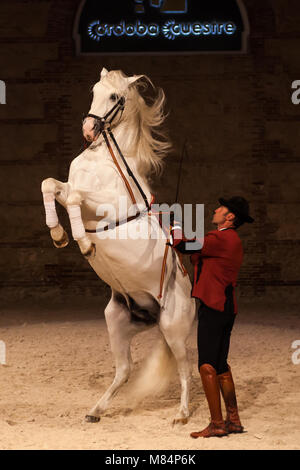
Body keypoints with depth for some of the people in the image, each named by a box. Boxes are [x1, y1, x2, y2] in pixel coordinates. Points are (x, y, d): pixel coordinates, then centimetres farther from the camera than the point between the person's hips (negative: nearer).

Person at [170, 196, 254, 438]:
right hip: (226, 308, 10)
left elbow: (182, 246, -15)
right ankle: (233, 419, 21)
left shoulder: (221, 238, -15)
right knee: (220, 366, 16)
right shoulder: (233, 241, 17)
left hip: (213, 308, -10)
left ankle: (217, 424, -7)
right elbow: (198, 253, 25)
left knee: (208, 366, -8)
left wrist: (176, 225, 3)